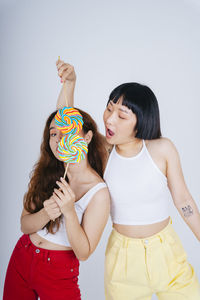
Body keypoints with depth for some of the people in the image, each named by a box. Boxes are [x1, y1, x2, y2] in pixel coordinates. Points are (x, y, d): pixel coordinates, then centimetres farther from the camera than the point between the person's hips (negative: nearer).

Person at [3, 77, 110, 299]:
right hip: (21, 259, 5)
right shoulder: (45, 173, -5)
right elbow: (24, 225, -4)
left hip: (58, 272, -4)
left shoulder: (99, 193, -19)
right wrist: (46, 214, -24)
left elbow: (83, 253, -16)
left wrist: (69, 212, -29)